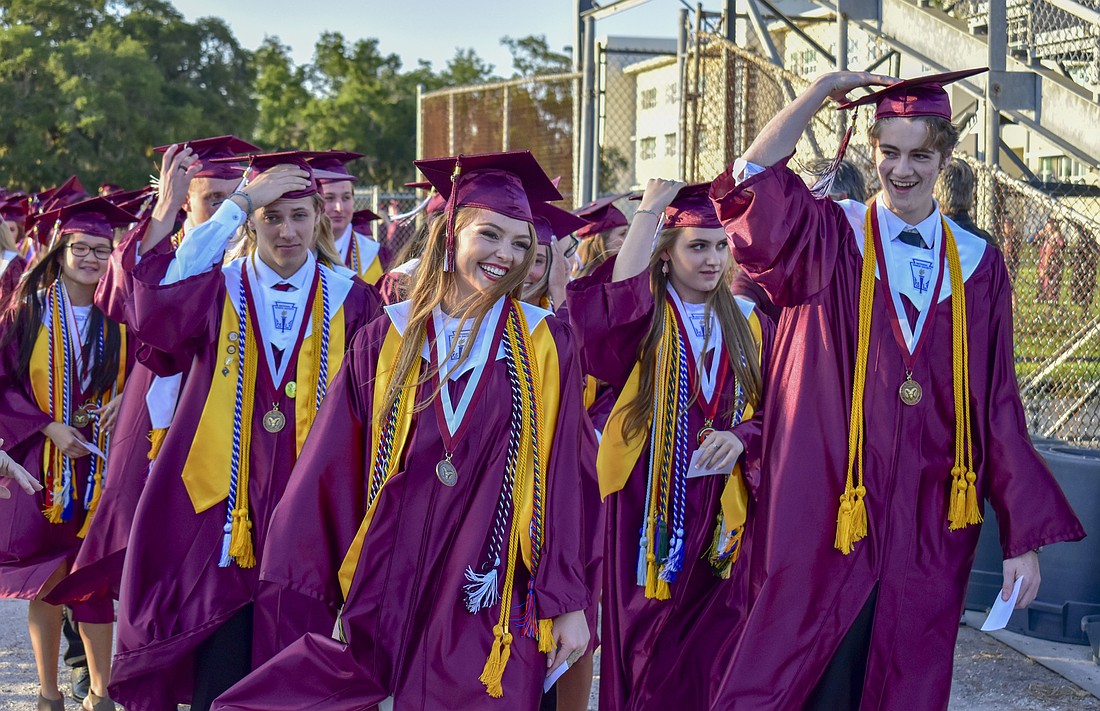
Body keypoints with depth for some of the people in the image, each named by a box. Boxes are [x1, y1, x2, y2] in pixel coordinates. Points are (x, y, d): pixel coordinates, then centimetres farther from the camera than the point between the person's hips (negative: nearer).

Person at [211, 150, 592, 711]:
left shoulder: (544, 345, 2)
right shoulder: (389, 338, 5)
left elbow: (560, 478, 1)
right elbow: (334, 468, 7)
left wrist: (567, 602, -2)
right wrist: (306, 590, 5)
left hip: (492, 610, -1)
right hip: (390, 595, 2)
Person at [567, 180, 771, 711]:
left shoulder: (748, 325, 9)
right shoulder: (643, 315, -1)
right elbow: (613, 309, -26)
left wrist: (740, 437, -13)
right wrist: (650, 207, -26)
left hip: (722, 516, 3)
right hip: (650, 505, -3)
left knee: (708, 658, 5)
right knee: (649, 657, 2)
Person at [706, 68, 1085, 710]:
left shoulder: (977, 265, 7)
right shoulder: (831, 239, 1)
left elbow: (997, 405, 5)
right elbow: (754, 184, -18)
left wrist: (1025, 536, 1)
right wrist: (823, 89, -17)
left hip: (929, 530, 3)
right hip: (826, 522, -2)